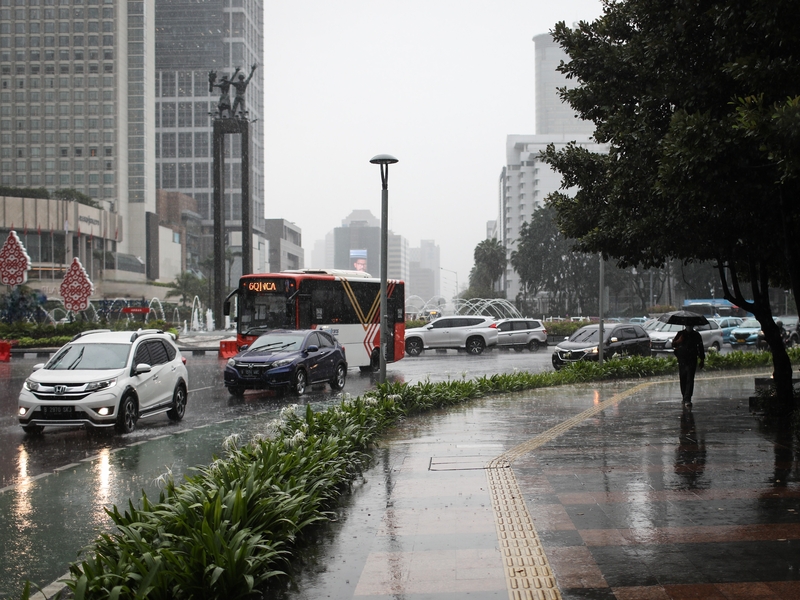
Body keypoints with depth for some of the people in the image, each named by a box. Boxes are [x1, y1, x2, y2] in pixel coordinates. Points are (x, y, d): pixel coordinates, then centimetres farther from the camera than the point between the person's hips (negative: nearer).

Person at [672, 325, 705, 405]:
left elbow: (701, 347, 13)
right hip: (681, 360, 2)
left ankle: (687, 399, -17)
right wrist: (678, 341, -18)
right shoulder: (680, 334, 7)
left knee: (690, 380, -11)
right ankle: (684, 397, 23)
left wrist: (702, 360, 11)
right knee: (683, 380, 8)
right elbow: (673, 344, 3)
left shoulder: (696, 335, 7)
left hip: (692, 360, -2)